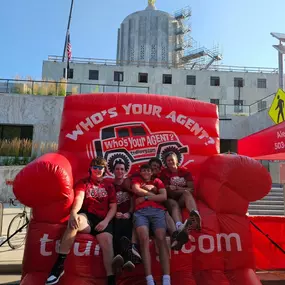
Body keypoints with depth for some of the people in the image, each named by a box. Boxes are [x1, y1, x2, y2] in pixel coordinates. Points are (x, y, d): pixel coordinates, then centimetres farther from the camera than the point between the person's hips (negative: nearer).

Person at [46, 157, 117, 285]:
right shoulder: (83, 183, 15)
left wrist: (106, 221, -8)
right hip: (86, 217, -1)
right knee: (73, 222, -36)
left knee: (107, 241, -29)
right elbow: (79, 198, -6)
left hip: (103, 220, 1)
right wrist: (73, 213, -28)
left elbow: (113, 207, 11)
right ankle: (59, 264, -28)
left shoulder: (109, 186, 19)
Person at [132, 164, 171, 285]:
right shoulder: (136, 180, 27)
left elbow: (164, 197, 10)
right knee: (144, 239, -27)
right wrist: (153, 194, 9)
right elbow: (136, 190, 4)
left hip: (158, 211, 1)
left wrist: (145, 197, 3)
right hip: (140, 212, -1)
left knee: (161, 238, -23)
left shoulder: (157, 181, 27)